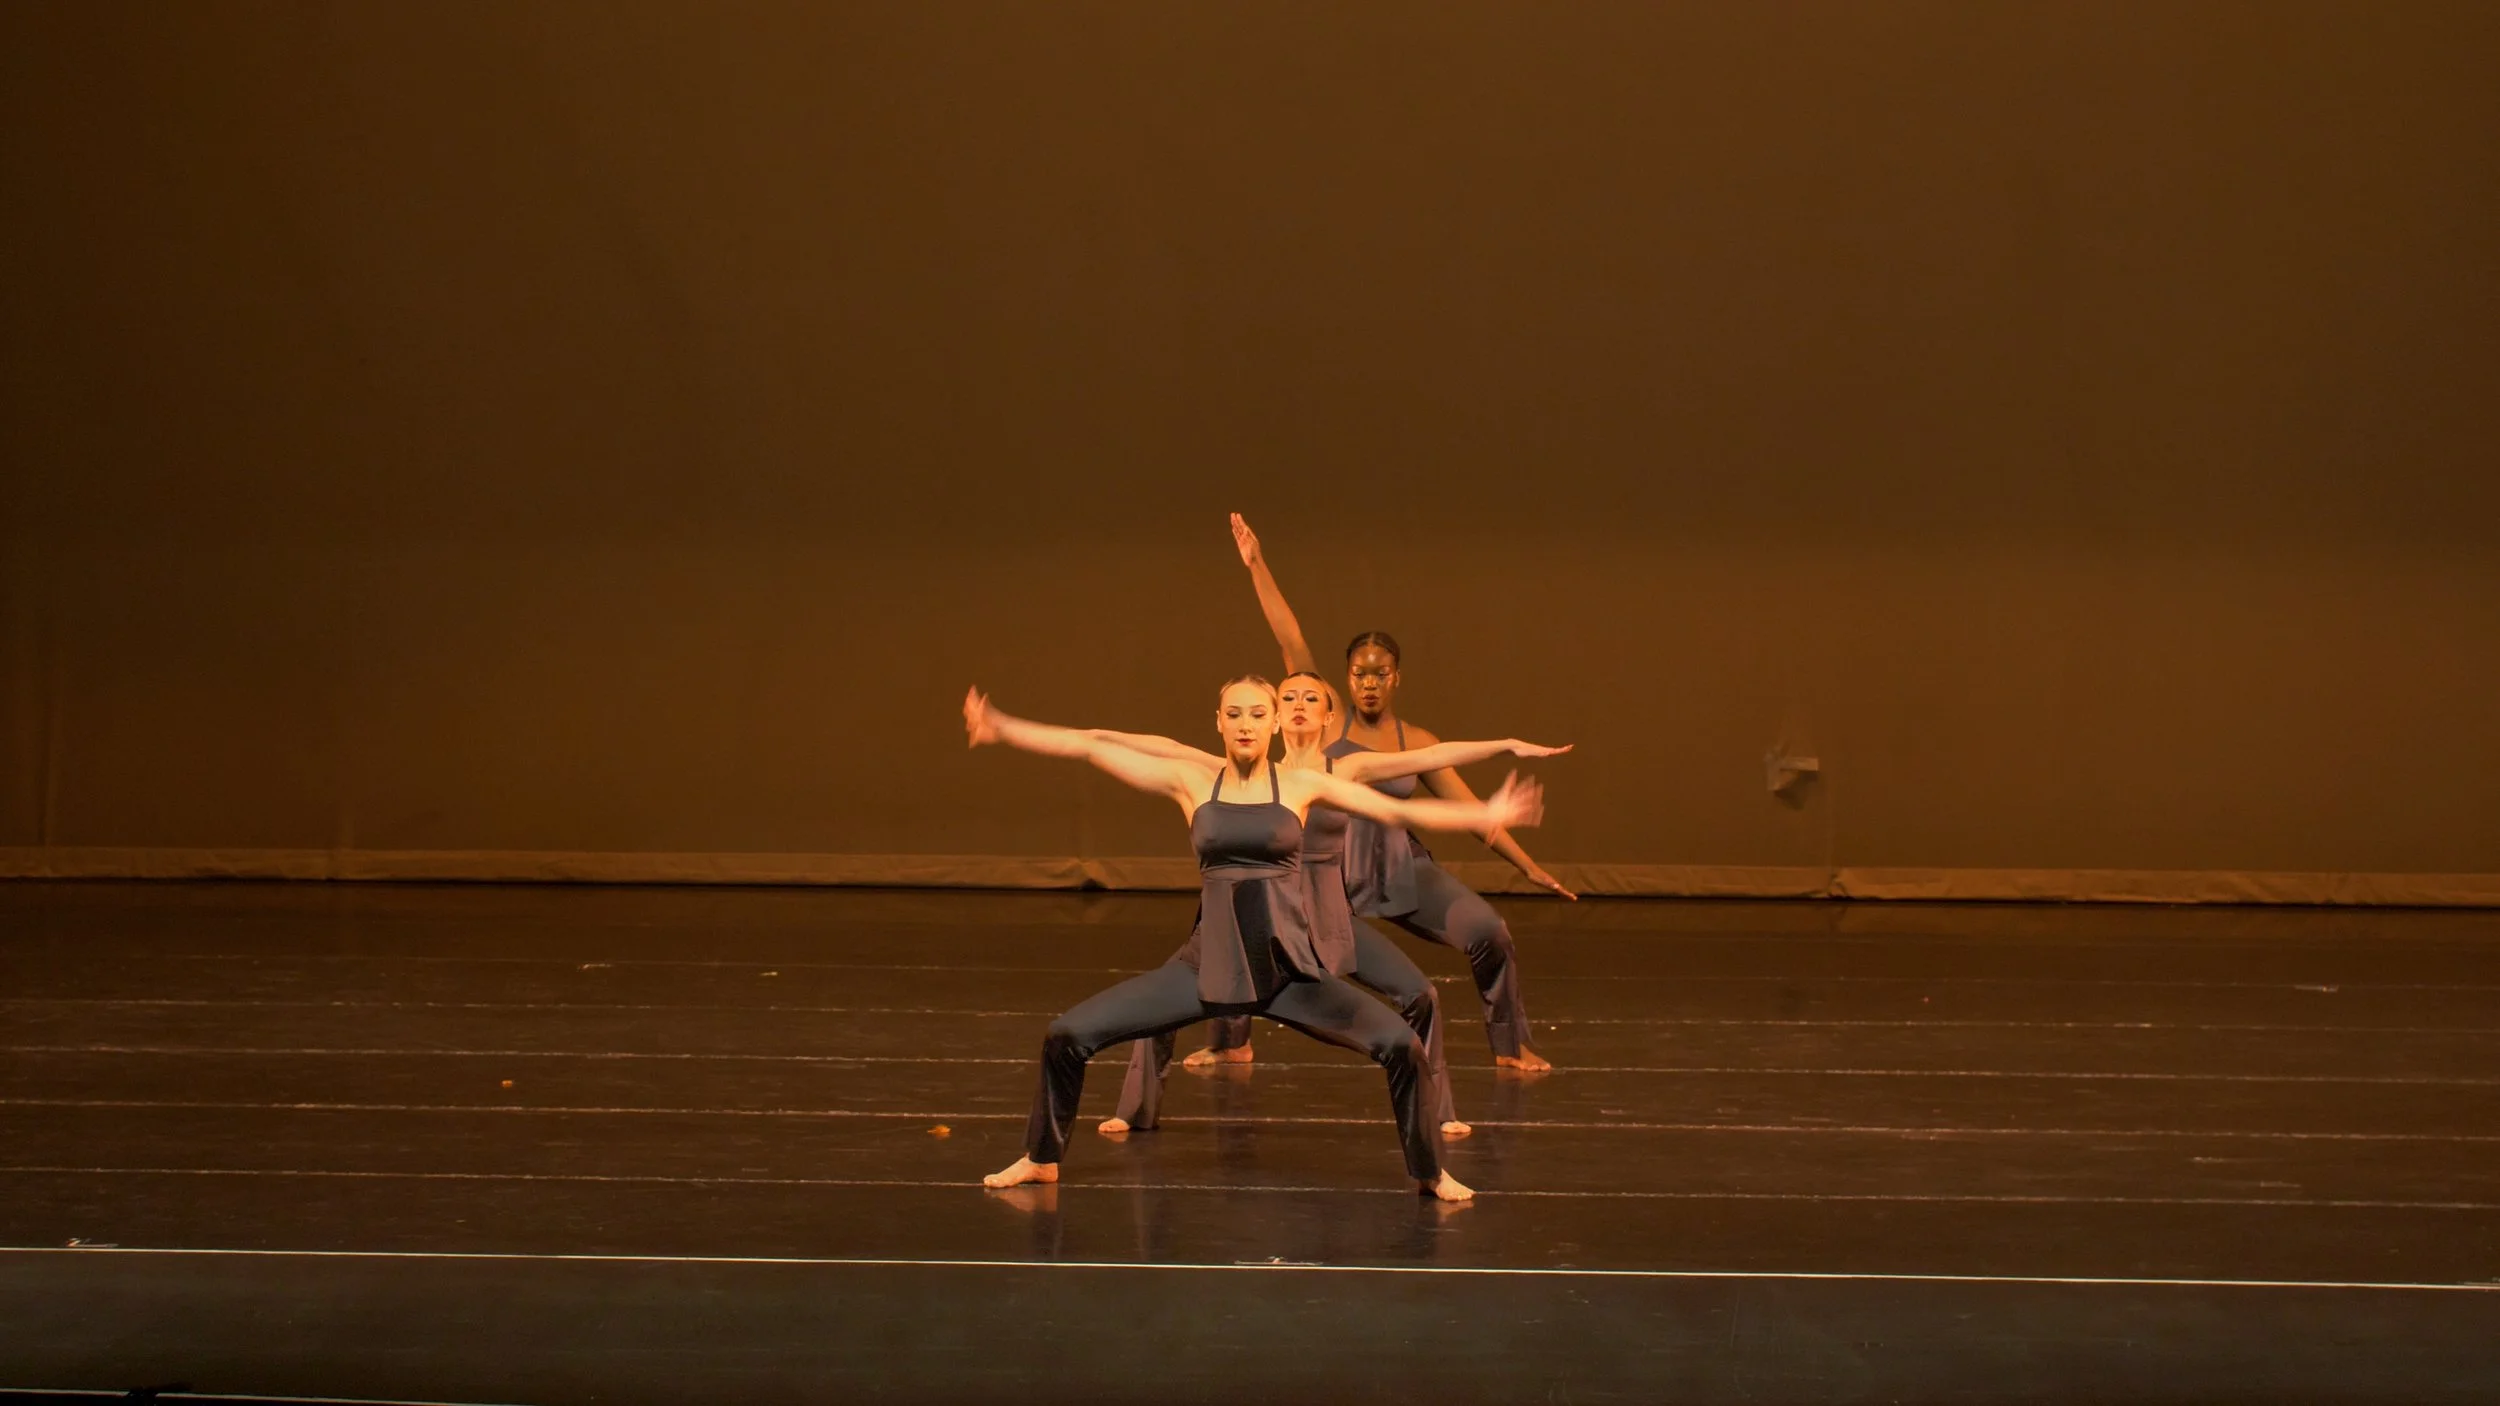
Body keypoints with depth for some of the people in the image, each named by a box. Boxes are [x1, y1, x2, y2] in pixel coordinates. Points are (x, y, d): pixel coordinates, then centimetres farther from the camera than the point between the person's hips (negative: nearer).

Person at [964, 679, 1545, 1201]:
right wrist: (1000, 727, 0)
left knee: (1400, 1043, -18)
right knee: (1068, 1035, -7)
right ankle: (1042, 1158, 18)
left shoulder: (1301, 784, 3)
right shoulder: (1190, 783, 3)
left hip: (1289, 966, -1)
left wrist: (1485, 814, -3)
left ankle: (1429, 1172, 7)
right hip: (1209, 962, 1)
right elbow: (1088, 747, 3)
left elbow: (1398, 811, 4)